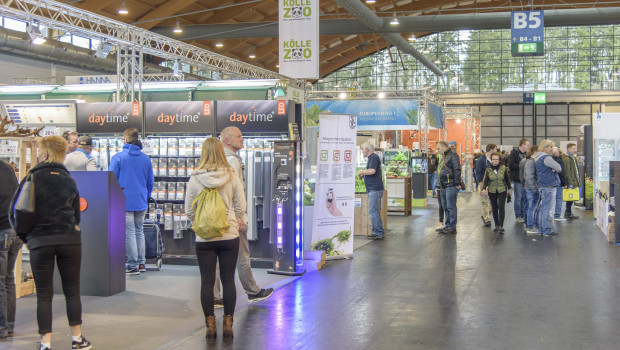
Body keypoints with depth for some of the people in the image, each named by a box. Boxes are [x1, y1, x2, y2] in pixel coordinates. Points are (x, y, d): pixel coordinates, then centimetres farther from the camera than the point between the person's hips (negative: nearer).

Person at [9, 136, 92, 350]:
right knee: (72, 290, 10)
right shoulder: (69, 180, 8)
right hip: (69, 240, 3)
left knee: (44, 294, 5)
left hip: (40, 242, -2)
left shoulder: (33, 177, -4)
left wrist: (24, 235, 9)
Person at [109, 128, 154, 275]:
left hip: (125, 201, -4)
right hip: (141, 202, 4)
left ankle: (132, 265, 2)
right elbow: (150, 181, 12)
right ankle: (141, 263, 18)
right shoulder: (146, 159, 5)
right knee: (139, 231, 14)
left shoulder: (118, 157, -6)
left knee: (129, 233, -1)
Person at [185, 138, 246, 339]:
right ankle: (228, 324, 11)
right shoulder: (232, 176, -5)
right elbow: (241, 207, -1)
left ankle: (210, 325, 11)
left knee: (207, 281, 7)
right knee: (228, 280, 8)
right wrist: (239, 222, 17)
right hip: (229, 236, 1)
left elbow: (189, 211, -1)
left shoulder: (195, 179, -6)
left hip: (204, 238, 0)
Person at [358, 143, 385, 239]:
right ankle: (380, 232, 18)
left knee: (373, 211, -10)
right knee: (375, 211, 13)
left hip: (375, 189, -11)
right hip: (373, 189, 11)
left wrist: (361, 172, -10)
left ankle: (377, 232, -8)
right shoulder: (371, 158, 20)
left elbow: (372, 171, -24)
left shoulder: (374, 157, -12)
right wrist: (363, 175, 13)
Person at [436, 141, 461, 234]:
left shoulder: (453, 155, -10)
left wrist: (457, 183, -20)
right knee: (446, 207, 12)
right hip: (444, 187, 10)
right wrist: (439, 186, 23)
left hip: (451, 186, -10)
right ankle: (448, 226, 18)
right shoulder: (444, 157, 21)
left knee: (451, 207, -7)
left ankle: (452, 227, -3)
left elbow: (457, 170, -16)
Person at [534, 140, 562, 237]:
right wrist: (556, 170, 5)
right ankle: (547, 231, -4)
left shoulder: (538, 157, 16)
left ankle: (541, 229, 18)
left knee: (542, 208, 13)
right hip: (549, 186, -10)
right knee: (548, 210, -6)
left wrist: (554, 170, -2)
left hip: (541, 185, 10)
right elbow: (559, 168, -15)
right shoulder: (546, 158, -16)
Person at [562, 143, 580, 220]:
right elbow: (567, 172, -18)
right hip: (571, 182, -9)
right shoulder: (566, 158, -13)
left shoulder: (573, 158, 19)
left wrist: (577, 181, 18)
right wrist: (570, 183, -21)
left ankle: (568, 213, 17)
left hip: (574, 182, 9)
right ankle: (568, 213, 1)